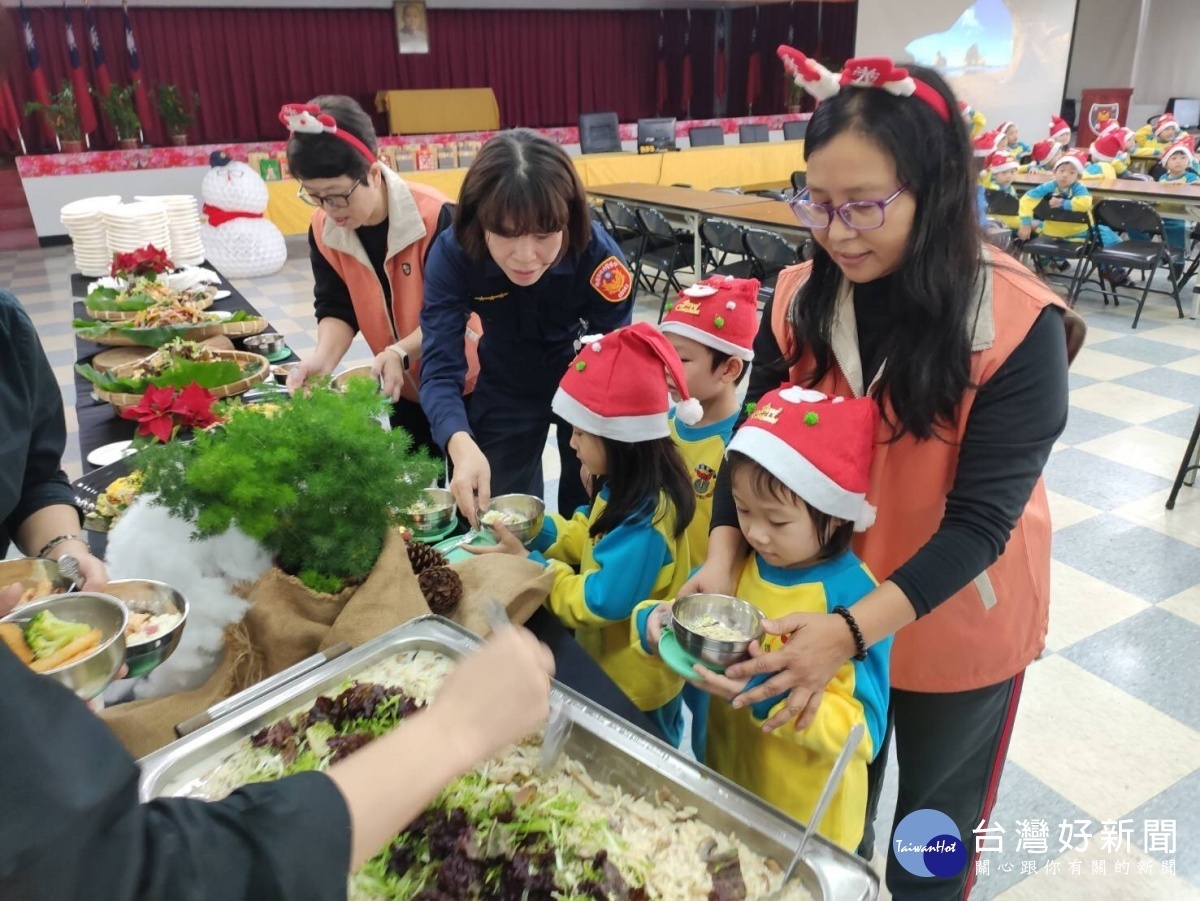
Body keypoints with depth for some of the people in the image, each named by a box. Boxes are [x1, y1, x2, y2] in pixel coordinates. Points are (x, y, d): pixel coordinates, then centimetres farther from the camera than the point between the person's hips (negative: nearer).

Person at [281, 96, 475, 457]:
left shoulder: (434, 216, -27)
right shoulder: (324, 230, -9)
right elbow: (336, 308, -5)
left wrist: (400, 352, -39)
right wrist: (323, 358, -26)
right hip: (406, 387, 5)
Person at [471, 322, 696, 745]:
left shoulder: (645, 522, -34)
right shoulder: (626, 489, -5)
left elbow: (598, 604, -30)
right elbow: (587, 537, 7)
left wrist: (528, 563, -24)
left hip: (632, 687, -9)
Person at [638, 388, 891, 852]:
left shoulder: (856, 598, -24)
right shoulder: (737, 565, -8)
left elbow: (864, 731, -24)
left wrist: (770, 695, -37)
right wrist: (654, 622, -18)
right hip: (723, 786, 5)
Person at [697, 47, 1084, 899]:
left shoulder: (1019, 323, -24)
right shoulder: (802, 298, -12)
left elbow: (979, 518, -25)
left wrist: (855, 629, -36)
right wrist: (722, 561, -24)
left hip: (954, 620, -3)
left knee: (935, 812, 23)